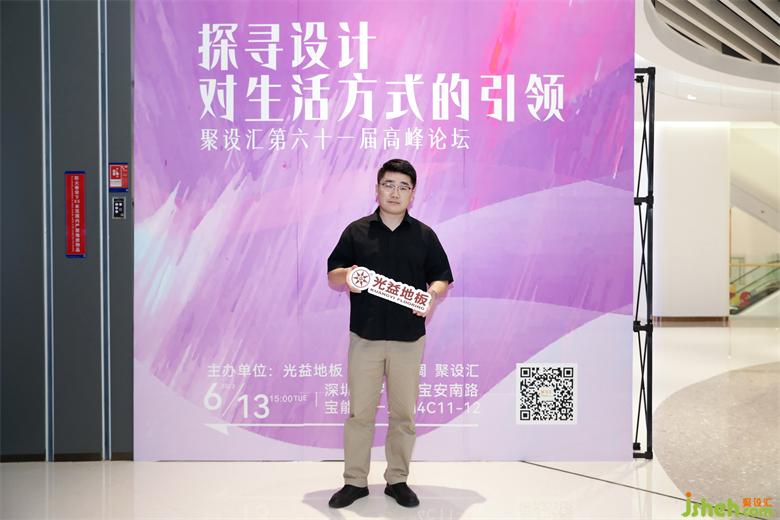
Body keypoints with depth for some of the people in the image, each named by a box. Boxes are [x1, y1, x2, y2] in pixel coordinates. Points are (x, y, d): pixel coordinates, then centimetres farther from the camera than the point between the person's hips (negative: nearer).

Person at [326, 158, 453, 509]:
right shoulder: (356, 231, 5)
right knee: (360, 412, 4)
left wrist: (433, 295, -13)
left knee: (403, 413, 8)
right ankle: (355, 481, 17)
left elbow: (442, 278, 9)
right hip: (365, 336, 0)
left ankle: (398, 480, 22)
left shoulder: (424, 235, 7)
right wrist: (346, 276, -16)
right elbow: (332, 276, 7)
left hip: (408, 339, 1)